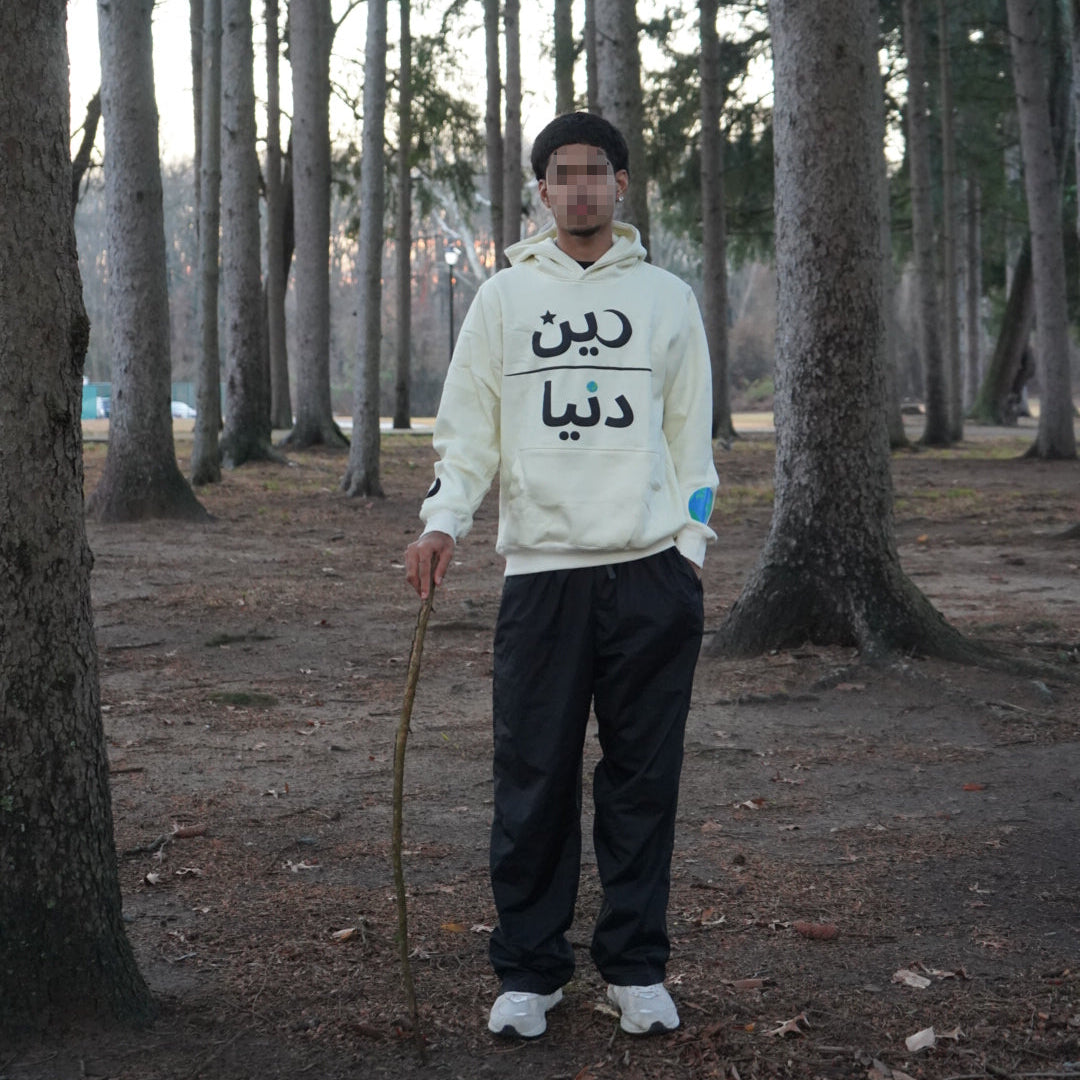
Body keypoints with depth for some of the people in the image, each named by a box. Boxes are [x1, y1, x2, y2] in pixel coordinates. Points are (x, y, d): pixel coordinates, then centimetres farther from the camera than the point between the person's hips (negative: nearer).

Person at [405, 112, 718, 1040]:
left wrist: (691, 547, 3)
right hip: (541, 570, 0)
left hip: (651, 570, 1)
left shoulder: (667, 298, 12)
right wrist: (443, 520, -9)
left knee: (643, 776, 5)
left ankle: (636, 966, 16)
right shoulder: (503, 297, 11)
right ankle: (529, 970, 13)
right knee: (533, 779, 1)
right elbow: (469, 429, 8)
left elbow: (690, 435, 12)